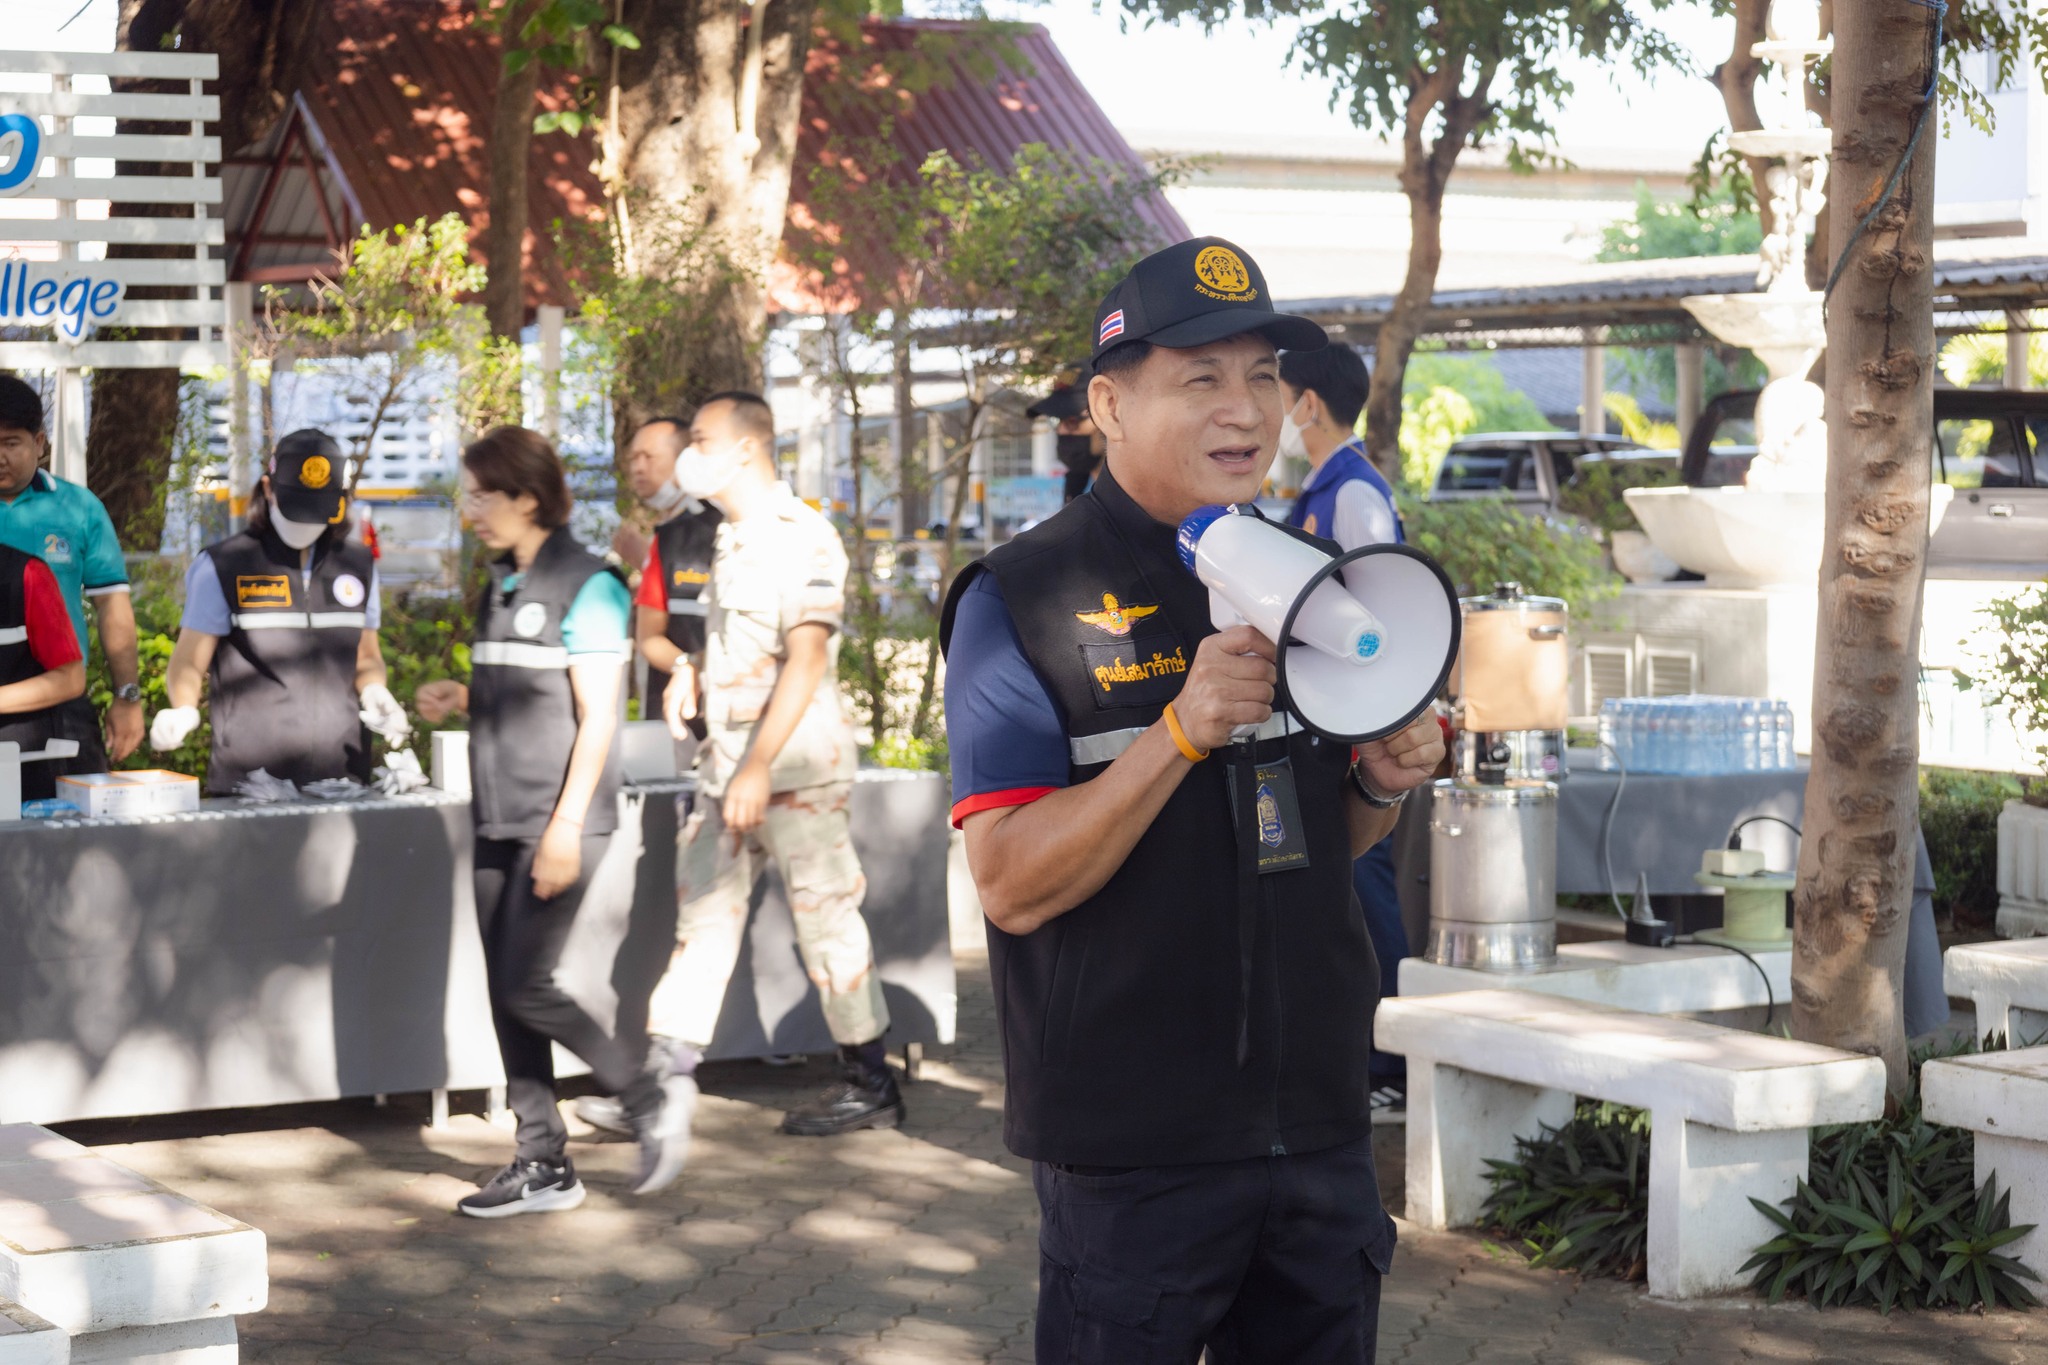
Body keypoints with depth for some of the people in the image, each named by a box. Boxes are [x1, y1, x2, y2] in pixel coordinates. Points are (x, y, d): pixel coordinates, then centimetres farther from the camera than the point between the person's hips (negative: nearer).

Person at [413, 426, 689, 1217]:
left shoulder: (585, 586, -10)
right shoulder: (502, 588, 14)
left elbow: (596, 717, -14)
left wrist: (566, 826, -19)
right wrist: (460, 700, 6)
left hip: (559, 823, -8)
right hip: (501, 822, 8)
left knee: (524, 985, -11)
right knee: (504, 991, 6)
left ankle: (650, 1101, 5)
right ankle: (543, 1165, 12)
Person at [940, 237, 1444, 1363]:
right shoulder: (1021, 602, -9)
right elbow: (1011, 887, -17)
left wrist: (1379, 782, -2)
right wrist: (1182, 733, -27)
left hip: (1318, 1130, 6)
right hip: (1132, 1148, -6)